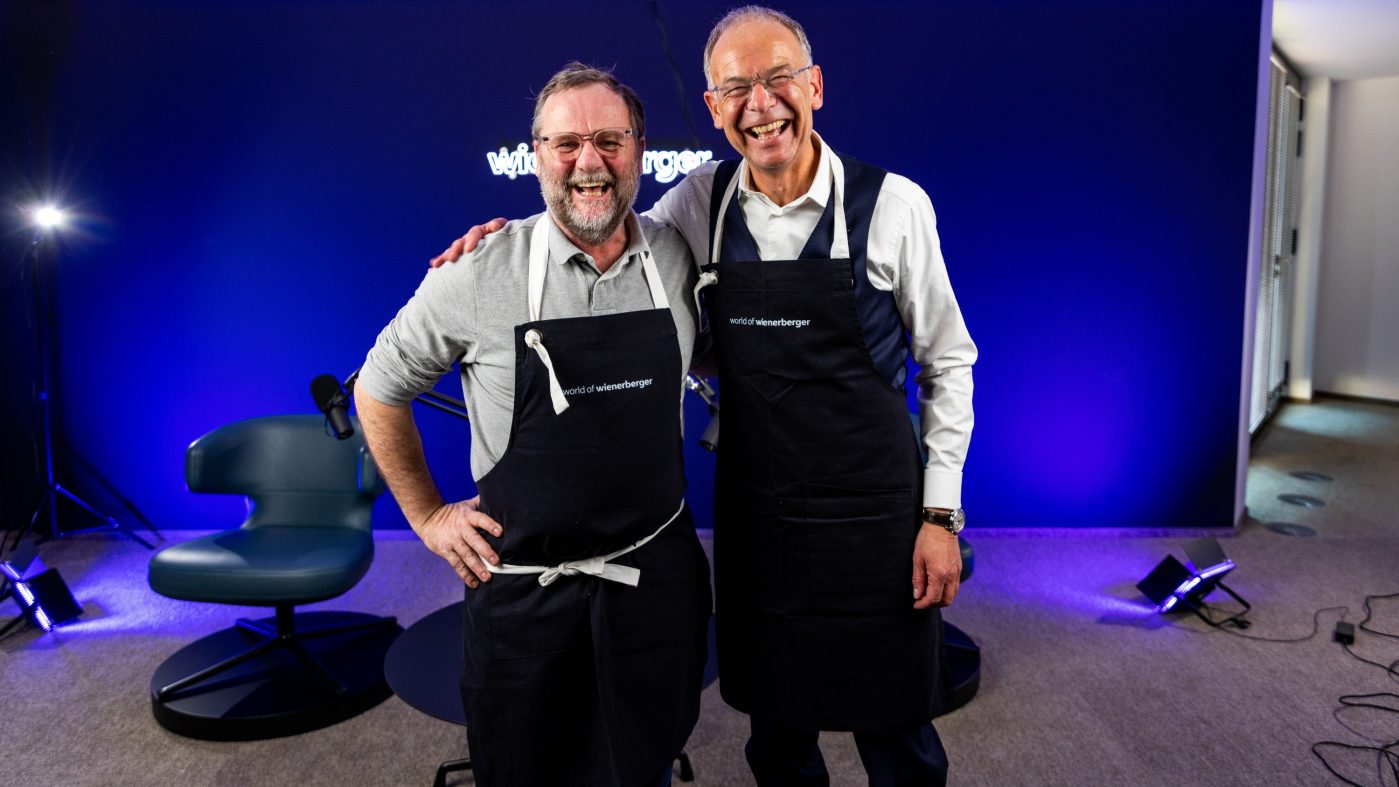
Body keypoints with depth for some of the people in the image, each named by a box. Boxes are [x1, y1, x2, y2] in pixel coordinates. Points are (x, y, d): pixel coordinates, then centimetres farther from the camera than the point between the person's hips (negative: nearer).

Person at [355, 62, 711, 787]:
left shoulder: (679, 258, -3)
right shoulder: (480, 271, -12)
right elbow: (378, 389, 2)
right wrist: (427, 516, 3)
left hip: (658, 572, 2)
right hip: (523, 585, -2)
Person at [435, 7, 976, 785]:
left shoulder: (893, 204, -9)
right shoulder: (701, 202, -1)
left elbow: (948, 363, -2)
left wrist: (941, 514, -5)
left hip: (873, 517, -2)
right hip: (753, 513, 3)